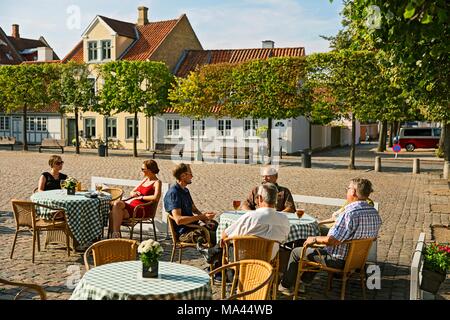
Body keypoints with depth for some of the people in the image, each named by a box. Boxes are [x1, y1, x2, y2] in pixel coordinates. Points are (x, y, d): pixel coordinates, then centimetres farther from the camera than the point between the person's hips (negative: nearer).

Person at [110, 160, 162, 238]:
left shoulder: (157, 182, -2)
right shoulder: (145, 179, 22)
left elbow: (156, 198, -20)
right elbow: (131, 192, 27)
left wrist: (141, 197, -11)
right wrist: (133, 193, 2)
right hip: (131, 202, 8)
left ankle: (116, 234, -20)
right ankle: (115, 233, -25)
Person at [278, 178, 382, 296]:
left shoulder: (350, 213, -30)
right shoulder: (375, 213, -3)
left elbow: (331, 240, -30)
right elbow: (371, 237, 11)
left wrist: (314, 239, -10)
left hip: (338, 261, -8)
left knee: (296, 252, 10)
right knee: (318, 250, 34)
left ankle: (285, 286, 27)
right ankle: (303, 283, 37)